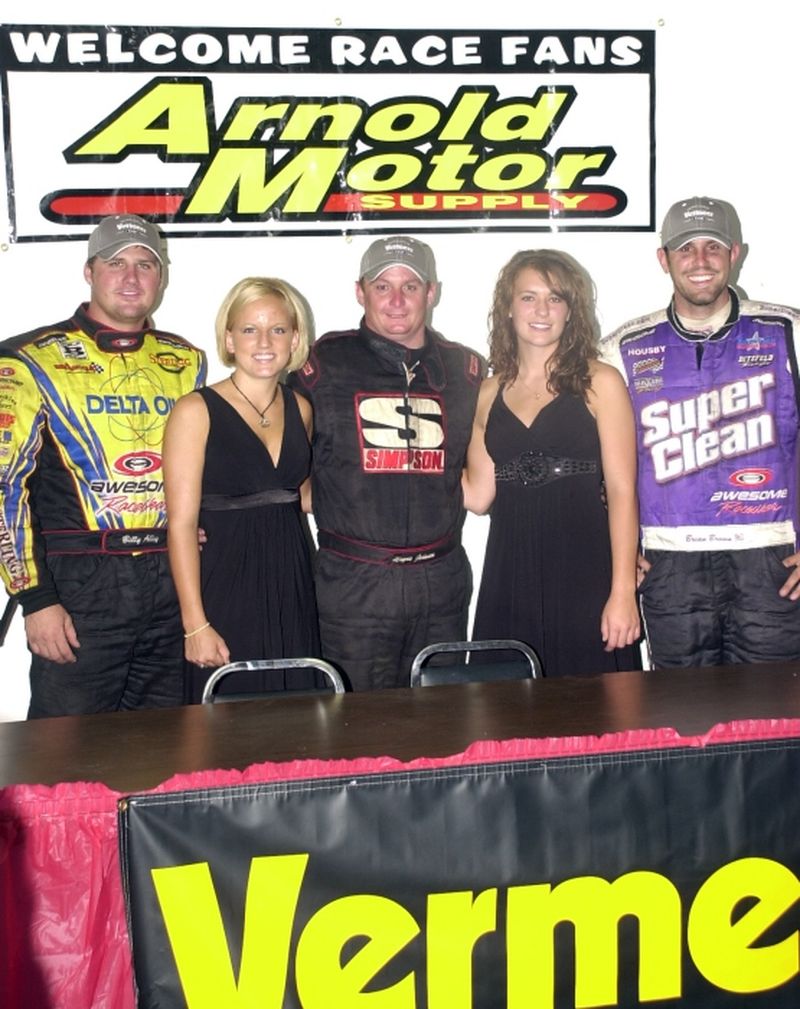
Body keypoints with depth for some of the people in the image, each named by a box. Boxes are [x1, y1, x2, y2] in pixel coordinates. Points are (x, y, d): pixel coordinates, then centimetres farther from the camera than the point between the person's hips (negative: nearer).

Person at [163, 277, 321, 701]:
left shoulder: (299, 408, 9)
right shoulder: (196, 411, -7)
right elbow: (181, 524, -11)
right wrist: (195, 624, -15)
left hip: (291, 588, 5)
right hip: (224, 588, -5)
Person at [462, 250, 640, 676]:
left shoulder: (598, 382, 0)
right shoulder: (492, 391, 12)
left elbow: (622, 491, -5)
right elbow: (477, 495, 9)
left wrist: (623, 592, -12)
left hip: (585, 576, -3)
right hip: (512, 576, 3)